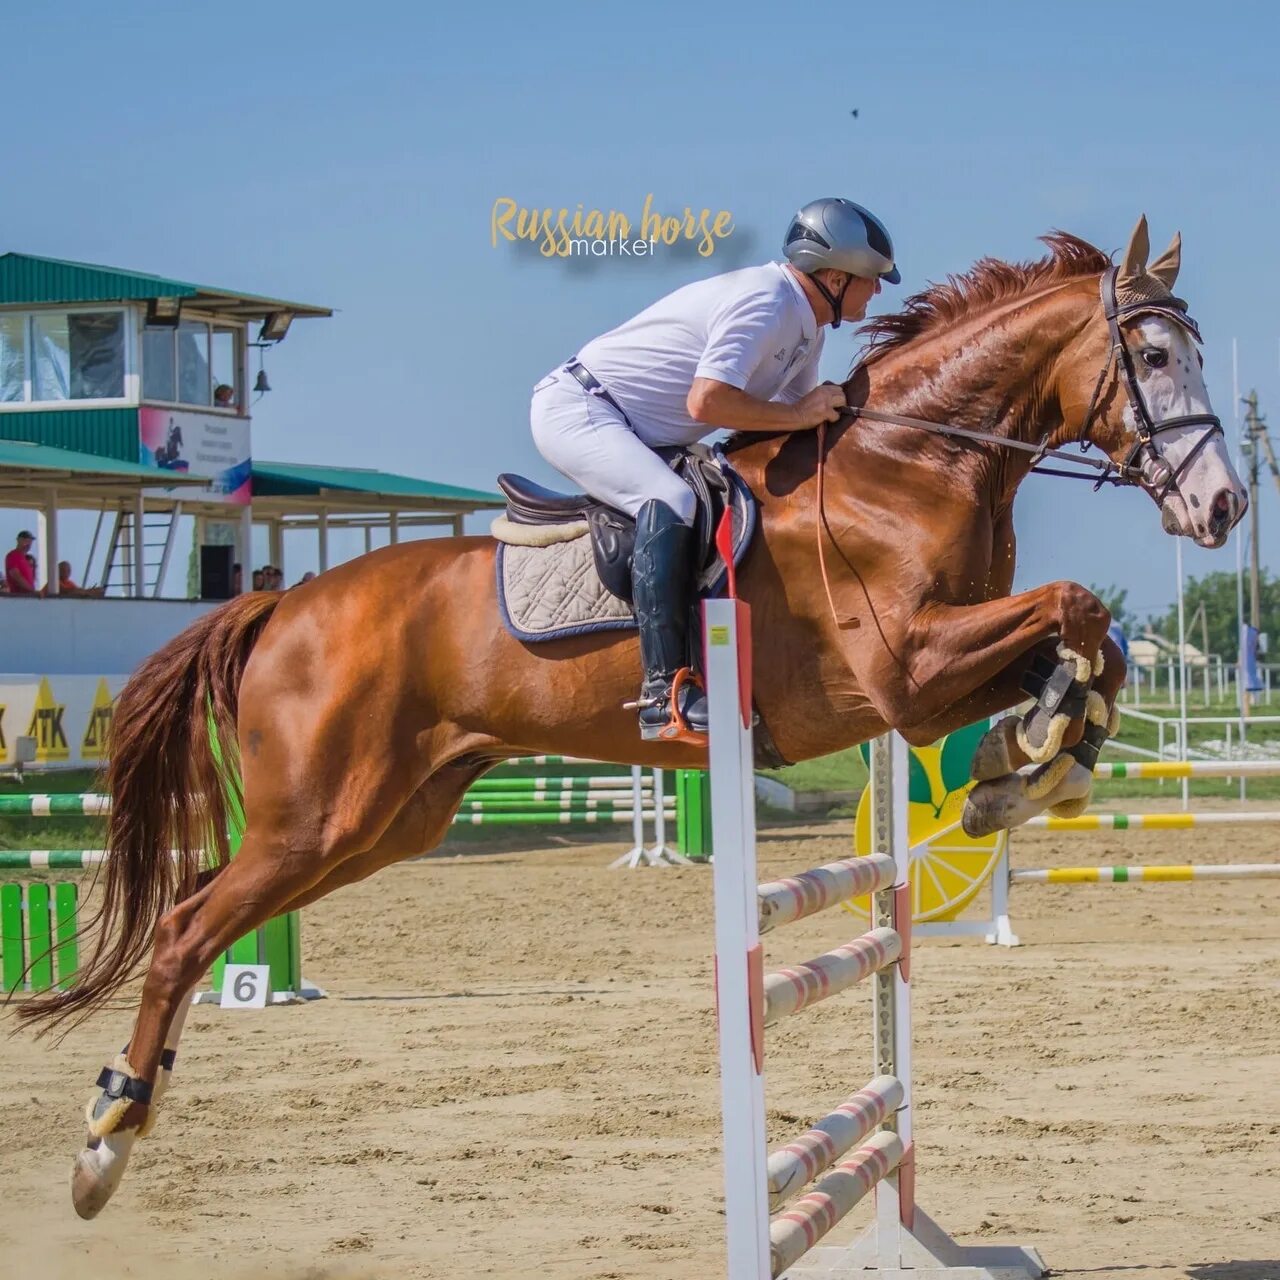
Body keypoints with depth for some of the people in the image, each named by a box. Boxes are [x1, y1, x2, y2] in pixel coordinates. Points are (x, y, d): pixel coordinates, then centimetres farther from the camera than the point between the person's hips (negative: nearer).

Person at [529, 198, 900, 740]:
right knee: (670, 502, -32)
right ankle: (665, 691, -37)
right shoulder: (763, 302, -22)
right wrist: (798, 415, -22)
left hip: (635, 437, 11)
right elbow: (706, 401, -31)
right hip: (576, 409, -11)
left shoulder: (807, 327, 9)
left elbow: (802, 412, 15)